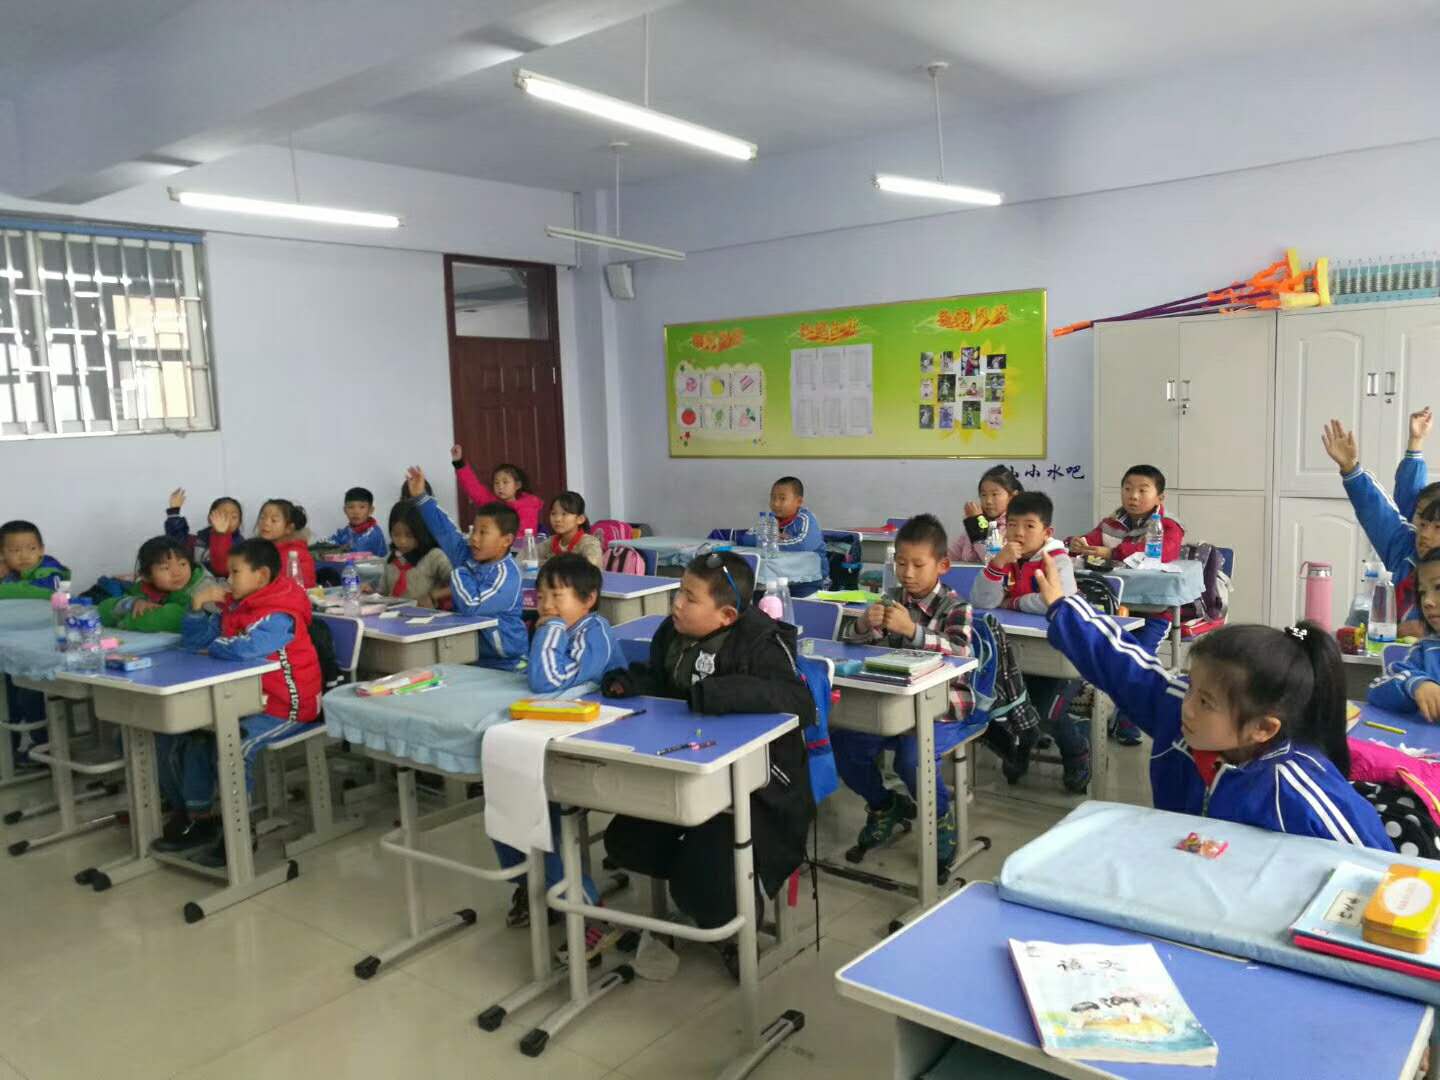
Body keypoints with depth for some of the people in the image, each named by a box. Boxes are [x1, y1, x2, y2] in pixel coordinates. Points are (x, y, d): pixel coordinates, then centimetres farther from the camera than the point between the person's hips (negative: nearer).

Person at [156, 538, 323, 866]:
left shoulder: (279, 616, -21)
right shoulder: (232, 607, 7)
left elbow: (244, 648, -39)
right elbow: (192, 641, 14)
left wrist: (212, 646, -17)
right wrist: (199, 606, -3)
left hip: (283, 707, -10)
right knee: (180, 735, 7)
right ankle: (194, 815, 15)